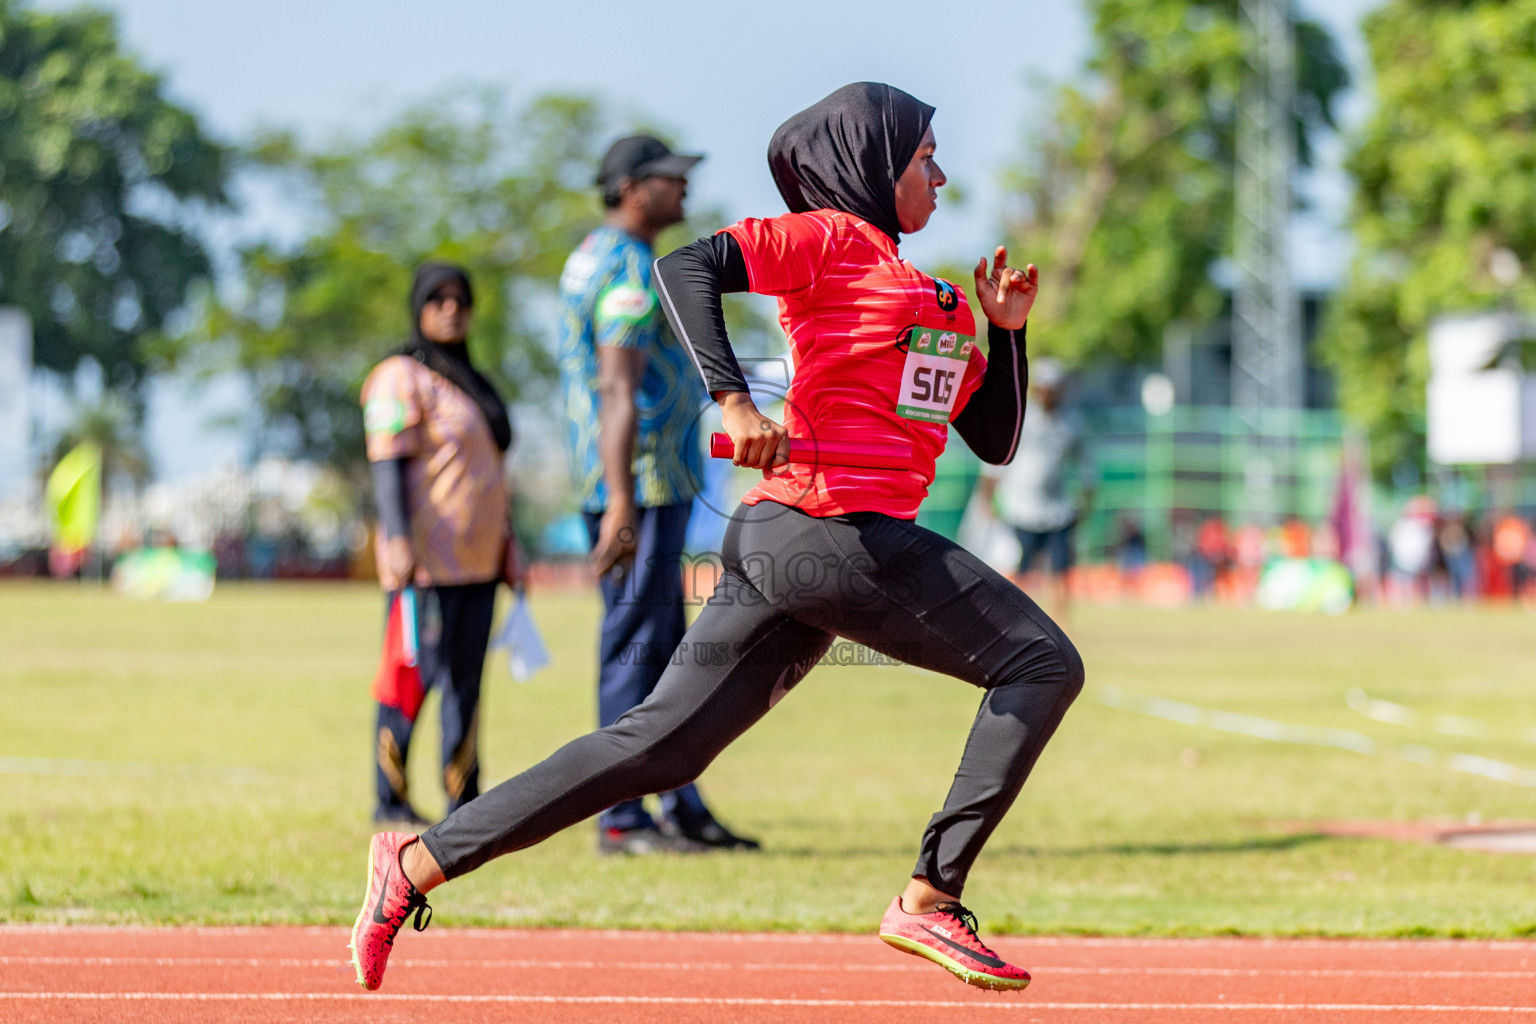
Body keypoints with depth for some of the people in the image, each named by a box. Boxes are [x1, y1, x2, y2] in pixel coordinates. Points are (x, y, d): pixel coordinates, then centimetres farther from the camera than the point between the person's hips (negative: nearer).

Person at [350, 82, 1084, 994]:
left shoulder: (938, 300, 27)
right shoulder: (826, 237, 1)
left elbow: (996, 441, 29)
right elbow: (687, 267, -14)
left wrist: (1007, 331, 15)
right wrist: (733, 400, -26)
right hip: (829, 532, -9)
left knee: (659, 747, 4)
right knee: (1042, 663, -7)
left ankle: (419, 863, 5)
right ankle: (929, 902, -12)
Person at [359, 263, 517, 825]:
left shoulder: (470, 382, 21)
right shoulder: (401, 378, -5)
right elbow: (388, 464, -15)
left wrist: (509, 555, 23)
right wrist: (398, 541, -26)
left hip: (477, 560, 8)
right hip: (427, 563, -8)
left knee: (465, 679, 7)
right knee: (415, 673, -9)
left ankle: (464, 803, 9)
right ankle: (390, 798, -5)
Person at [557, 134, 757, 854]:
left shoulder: (589, 256, 17)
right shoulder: (631, 271, -15)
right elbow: (619, 391, -25)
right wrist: (621, 503, -32)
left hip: (641, 482, 11)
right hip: (643, 478, -11)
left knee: (663, 648, 13)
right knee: (635, 645, -8)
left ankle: (682, 808, 17)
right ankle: (621, 820, -6)